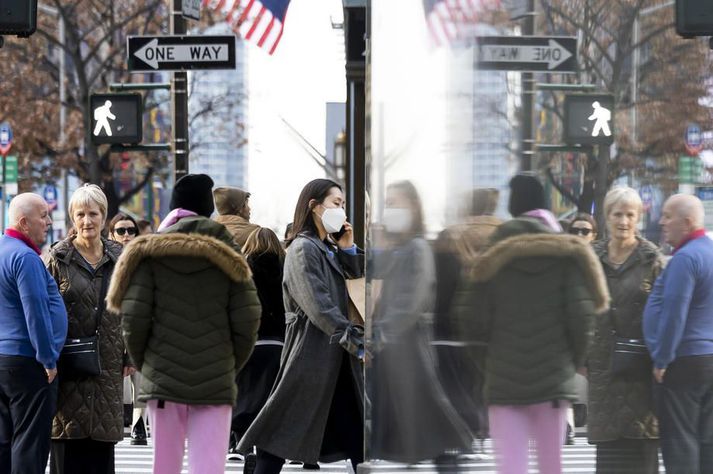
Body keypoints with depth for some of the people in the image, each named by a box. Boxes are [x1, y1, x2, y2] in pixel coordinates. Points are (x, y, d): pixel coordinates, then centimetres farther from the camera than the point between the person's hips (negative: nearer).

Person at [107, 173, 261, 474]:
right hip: (216, 382, 0)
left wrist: (144, 364, 9)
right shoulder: (226, 255, 4)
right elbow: (247, 319, 0)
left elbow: (133, 317, -5)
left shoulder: (150, 253, 1)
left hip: (163, 380, 0)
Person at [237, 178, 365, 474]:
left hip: (338, 353, 9)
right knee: (287, 420, -5)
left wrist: (349, 249, 6)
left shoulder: (330, 248, 16)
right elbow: (319, 307, -18)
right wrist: (356, 343, -20)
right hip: (311, 348, -9)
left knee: (355, 427, 7)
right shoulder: (303, 248, -10)